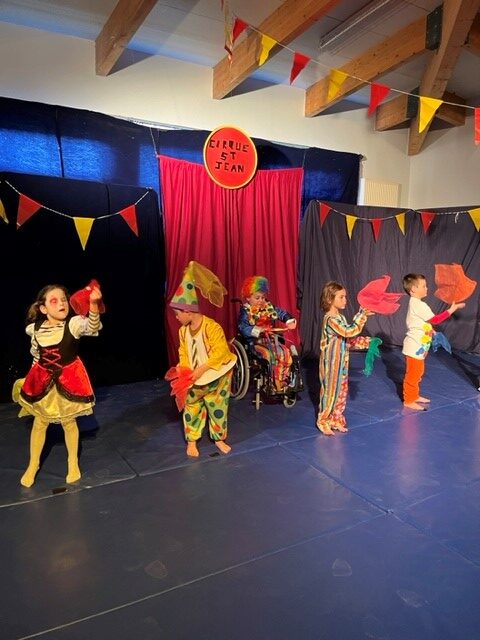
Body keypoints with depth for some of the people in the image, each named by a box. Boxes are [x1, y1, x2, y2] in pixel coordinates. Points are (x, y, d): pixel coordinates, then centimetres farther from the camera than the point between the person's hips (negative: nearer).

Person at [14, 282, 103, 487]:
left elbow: (92, 327, -39)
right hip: (42, 380, 3)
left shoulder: (74, 323, -18)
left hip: (68, 378, -3)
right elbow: (35, 356, 9)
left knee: (68, 422, 11)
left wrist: (93, 304, -56)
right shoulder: (34, 329, -7)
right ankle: (33, 465, 37)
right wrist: (35, 378, 16)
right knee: (39, 422, 15)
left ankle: (73, 463, 34)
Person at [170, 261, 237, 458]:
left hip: (216, 378, -5)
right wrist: (183, 368, -12)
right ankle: (191, 441, 24)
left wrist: (202, 369, -28)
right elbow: (183, 353, 6)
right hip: (194, 379, 5)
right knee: (192, 409, 8)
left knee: (217, 408, 9)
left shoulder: (211, 327, -23)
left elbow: (220, 352, -27)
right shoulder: (183, 331, -2)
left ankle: (219, 438, 28)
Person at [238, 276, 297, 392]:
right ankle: (276, 385, -17)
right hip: (255, 342, -5)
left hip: (271, 339, 5)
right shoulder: (245, 312, -4)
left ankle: (282, 382, -6)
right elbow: (243, 328, -17)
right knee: (270, 355, -30)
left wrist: (290, 321, -8)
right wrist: (257, 330, -32)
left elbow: (282, 313, 13)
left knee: (286, 353, -18)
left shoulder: (269, 307, 10)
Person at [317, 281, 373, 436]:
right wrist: (362, 316, -27)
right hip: (332, 361, -9)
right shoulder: (330, 318, -21)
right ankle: (323, 421, 17)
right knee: (330, 390, 2)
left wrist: (365, 341, 8)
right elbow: (349, 332, -30)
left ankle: (336, 419, 28)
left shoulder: (340, 317, 8)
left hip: (341, 361, 9)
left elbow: (347, 339, 15)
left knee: (341, 389, 15)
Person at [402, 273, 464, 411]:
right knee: (412, 374, -1)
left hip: (418, 346, 10)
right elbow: (435, 319, -22)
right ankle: (409, 400, 8)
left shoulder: (416, 303, 12)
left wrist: (430, 330, 9)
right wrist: (452, 309, -18)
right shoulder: (418, 305, -21)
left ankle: (415, 396, 32)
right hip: (415, 347, -10)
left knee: (418, 373, 20)